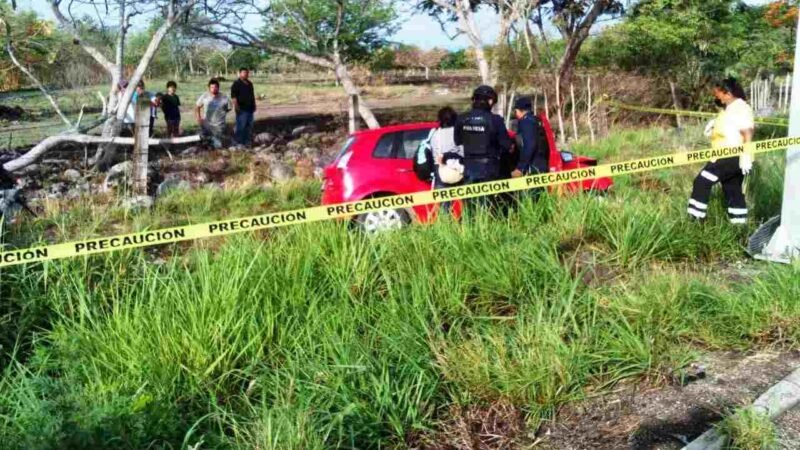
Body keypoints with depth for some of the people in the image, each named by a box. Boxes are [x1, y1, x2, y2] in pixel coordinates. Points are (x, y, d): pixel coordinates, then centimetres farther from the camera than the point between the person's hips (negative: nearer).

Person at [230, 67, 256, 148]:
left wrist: (254, 105, 21)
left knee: (249, 126, 10)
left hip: (250, 108, 8)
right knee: (241, 126, -7)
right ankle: (239, 142, -1)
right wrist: (236, 106, -21)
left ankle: (247, 141, 19)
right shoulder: (236, 84, -7)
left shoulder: (249, 84, 17)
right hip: (242, 109, -8)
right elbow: (233, 96, -14)